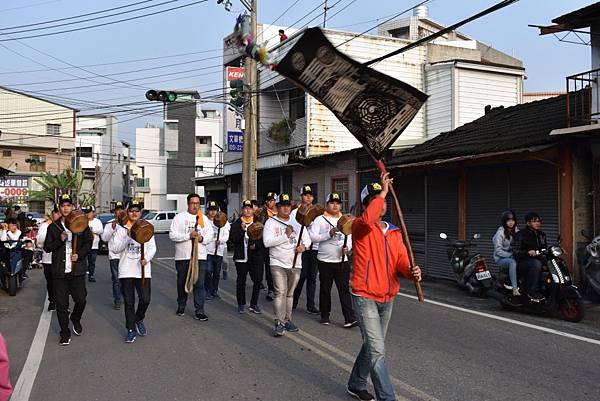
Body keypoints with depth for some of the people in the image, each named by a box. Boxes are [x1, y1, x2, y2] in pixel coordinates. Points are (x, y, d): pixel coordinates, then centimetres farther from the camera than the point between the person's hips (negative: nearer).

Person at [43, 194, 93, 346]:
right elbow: (47, 247, 6)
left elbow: (88, 243, 8)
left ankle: (75, 319, 29)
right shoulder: (53, 227, 7)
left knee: (81, 300, -2)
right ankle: (65, 334, 15)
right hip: (59, 270, 1)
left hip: (77, 269, 0)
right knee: (61, 304, 3)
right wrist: (60, 240, -11)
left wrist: (79, 254, -8)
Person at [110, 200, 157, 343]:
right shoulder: (121, 229, 3)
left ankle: (139, 320, 25)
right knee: (129, 302, 5)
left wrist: (146, 258, -18)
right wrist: (128, 237, -16)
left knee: (145, 299, -5)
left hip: (143, 270, 0)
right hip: (126, 270, 0)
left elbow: (152, 247, 1)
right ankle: (131, 330, 19)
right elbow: (115, 248, -4)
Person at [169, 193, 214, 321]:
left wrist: (202, 238, -12)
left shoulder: (204, 218, 10)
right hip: (182, 256, -1)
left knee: (199, 284, -4)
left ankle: (199, 311, 0)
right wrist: (188, 235, -18)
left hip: (200, 256, 1)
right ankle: (181, 306, 33)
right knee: (182, 282, 13)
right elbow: (172, 235, -8)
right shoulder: (179, 217, 1)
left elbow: (210, 235, 8)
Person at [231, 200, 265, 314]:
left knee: (258, 280, -1)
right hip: (241, 257, -1)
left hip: (256, 256, 1)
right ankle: (241, 304, 20)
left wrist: (256, 245, -11)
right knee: (241, 281, 6)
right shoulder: (236, 224, 3)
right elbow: (233, 239, -6)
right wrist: (242, 230, -19)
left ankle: (254, 304, 14)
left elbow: (263, 239, 7)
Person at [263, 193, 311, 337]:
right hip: (278, 263, -4)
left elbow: (307, 238, 15)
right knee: (280, 292, -12)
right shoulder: (271, 222, -3)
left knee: (290, 293, 13)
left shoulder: (296, 222, 11)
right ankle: (279, 324, -8)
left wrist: (304, 246, -8)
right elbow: (267, 242, -16)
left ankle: (287, 320, 23)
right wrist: (286, 235, -18)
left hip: (295, 264, 5)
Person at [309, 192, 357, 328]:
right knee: (325, 289, 10)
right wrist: (329, 234, -20)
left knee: (344, 289, -2)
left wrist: (347, 247, -8)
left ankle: (349, 319, -3)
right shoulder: (320, 220, -2)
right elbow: (312, 237, -11)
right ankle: (325, 316, 24)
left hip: (342, 260, 2)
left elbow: (350, 237, 13)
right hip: (325, 261, -2)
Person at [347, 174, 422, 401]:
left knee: (372, 345, 20)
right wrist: (383, 192, -26)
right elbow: (368, 219, -35)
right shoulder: (360, 228, -10)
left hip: (387, 299, 7)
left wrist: (411, 272, -23)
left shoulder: (395, 233, 9)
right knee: (377, 350, -10)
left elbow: (402, 262, -1)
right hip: (365, 297, -7)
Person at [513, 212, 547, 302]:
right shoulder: (521, 234, -3)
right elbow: (515, 251, -11)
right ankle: (532, 291, -32)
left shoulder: (541, 235, 19)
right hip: (523, 262, -6)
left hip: (539, 260, 6)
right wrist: (527, 252, -27)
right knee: (536, 264, -37)